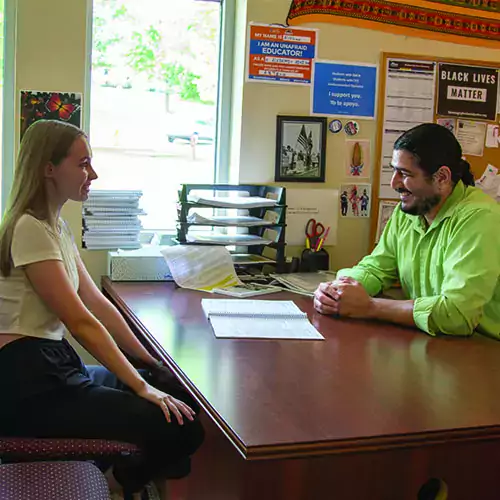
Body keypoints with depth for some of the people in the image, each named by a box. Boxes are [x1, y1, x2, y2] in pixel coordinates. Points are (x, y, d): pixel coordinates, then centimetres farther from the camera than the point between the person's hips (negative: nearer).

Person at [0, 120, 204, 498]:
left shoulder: (57, 226, 13)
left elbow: (98, 303, 12)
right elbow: (81, 322, -20)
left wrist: (150, 363, 9)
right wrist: (142, 387, -18)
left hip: (54, 365, 10)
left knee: (183, 398, 8)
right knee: (181, 428, -15)